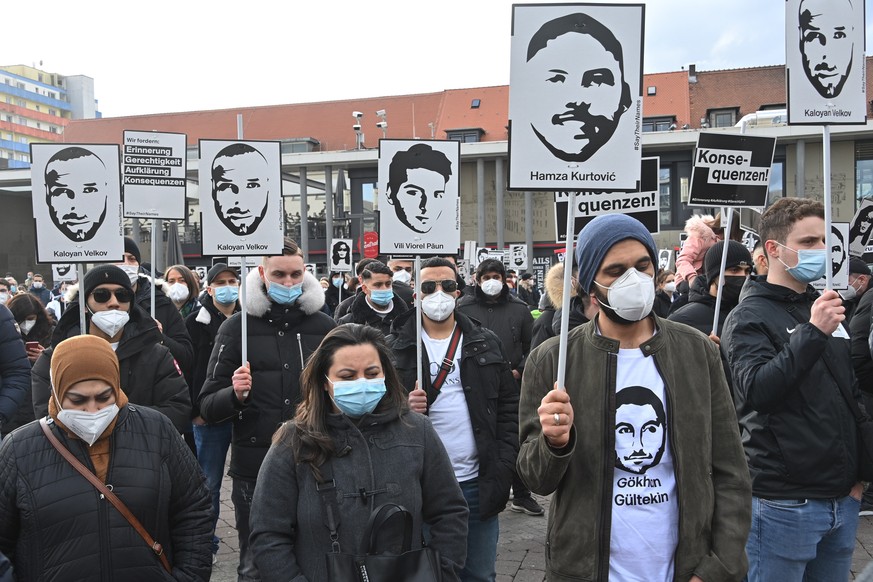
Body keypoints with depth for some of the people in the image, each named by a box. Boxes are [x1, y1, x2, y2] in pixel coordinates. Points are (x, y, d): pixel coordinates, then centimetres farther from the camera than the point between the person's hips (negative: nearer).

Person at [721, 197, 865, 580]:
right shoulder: (750, 317, -8)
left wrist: (858, 474, 15)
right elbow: (755, 391, -24)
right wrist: (812, 332, -29)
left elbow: (853, 393, 21)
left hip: (843, 498, 7)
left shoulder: (827, 308, 14)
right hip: (785, 504, -7)